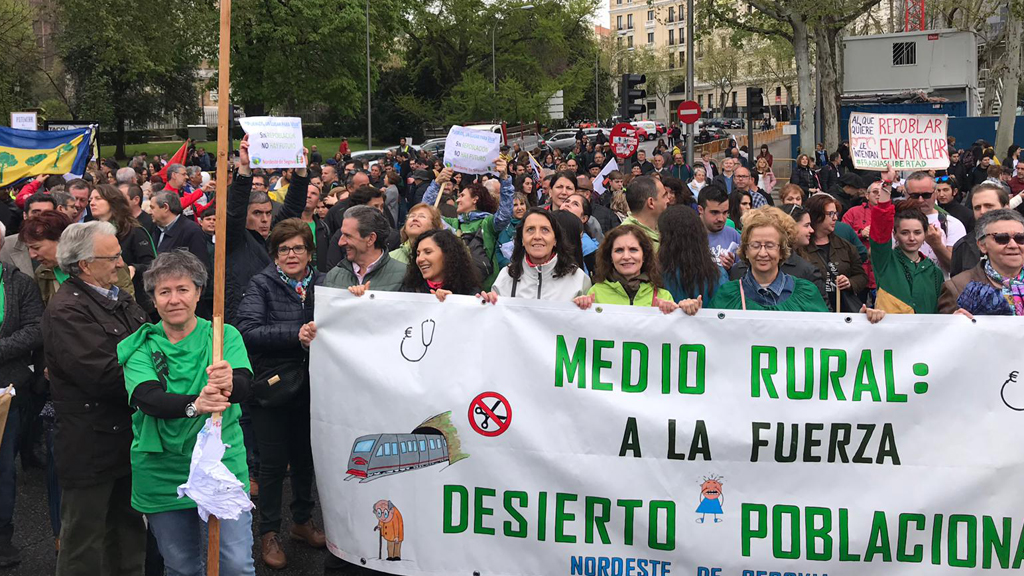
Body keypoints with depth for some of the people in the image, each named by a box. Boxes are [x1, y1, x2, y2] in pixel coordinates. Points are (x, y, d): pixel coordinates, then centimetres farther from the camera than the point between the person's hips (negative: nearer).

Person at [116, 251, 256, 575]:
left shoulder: (224, 336, 0)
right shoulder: (140, 347, 0)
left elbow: (244, 384, -17)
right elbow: (147, 397, -18)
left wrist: (229, 383, -41)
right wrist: (194, 404, -37)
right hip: (161, 472, 1)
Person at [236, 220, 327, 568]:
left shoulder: (323, 284, 4)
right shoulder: (261, 285, -6)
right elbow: (247, 331, -18)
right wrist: (295, 334, -27)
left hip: (310, 385, 4)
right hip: (273, 384, -3)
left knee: (305, 456, 17)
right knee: (274, 462, 4)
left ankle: (303, 521, 35)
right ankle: (269, 533, 18)